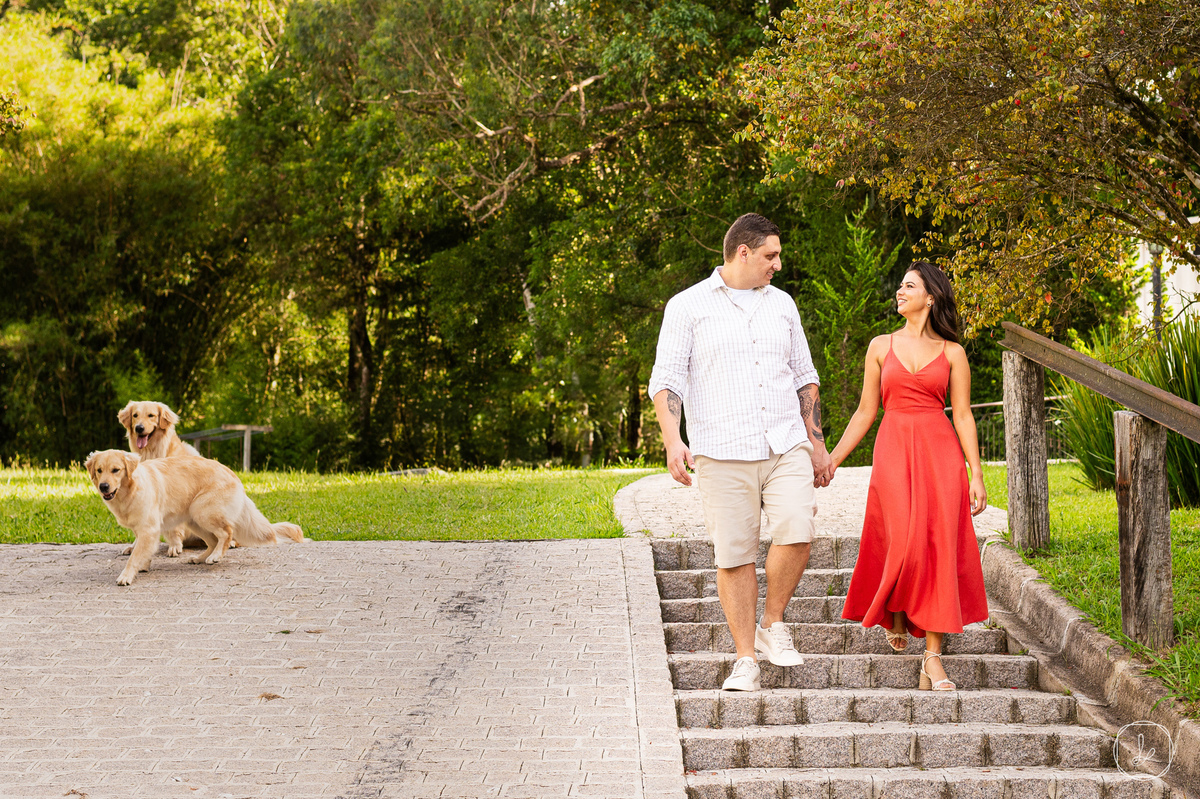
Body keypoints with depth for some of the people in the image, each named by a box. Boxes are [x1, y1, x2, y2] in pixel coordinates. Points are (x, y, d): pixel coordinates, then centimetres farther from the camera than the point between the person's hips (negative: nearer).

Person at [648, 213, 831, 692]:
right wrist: (672, 440, -17)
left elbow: (804, 378, 22)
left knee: (796, 532, -18)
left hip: (786, 446, 3)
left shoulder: (781, 304, 16)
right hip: (723, 454, -3)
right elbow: (667, 380, -2)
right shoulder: (688, 307, 3)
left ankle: (773, 625, 5)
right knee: (734, 555, -3)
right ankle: (746, 661, 6)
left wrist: (817, 444, 19)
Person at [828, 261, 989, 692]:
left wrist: (975, 474, -2)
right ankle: (895, 615, 21)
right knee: (905, 544, -12)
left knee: (940, 548, -8)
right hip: (894, 450, 0)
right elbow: (865, 412, 14)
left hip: (941, 453, 0)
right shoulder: (881, 346, 12)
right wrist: (832, 459, 10)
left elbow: (963, 416, 5)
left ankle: (933, 656, -7)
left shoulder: (951, 353, 8)